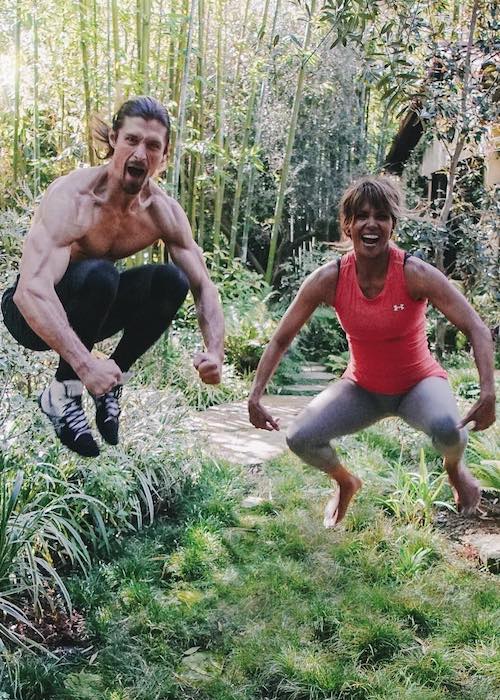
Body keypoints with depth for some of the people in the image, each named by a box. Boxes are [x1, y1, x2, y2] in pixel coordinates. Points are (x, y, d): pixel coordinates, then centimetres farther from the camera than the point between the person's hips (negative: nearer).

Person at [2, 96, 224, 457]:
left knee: (170, 281, -18)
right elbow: (32, 289, -41)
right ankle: (62, 394, -15)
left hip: (90, 309, 5)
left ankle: (110, 383, -1)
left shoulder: (165, 212, -11)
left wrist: (215, 352, -27)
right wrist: (84, 363, -51)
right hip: (33, 311, -5)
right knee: (98, 275, -34)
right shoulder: (71, 197, -29)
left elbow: (204, 285, -9)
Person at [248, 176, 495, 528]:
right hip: (363, 387, 2)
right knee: (300, 439, -17)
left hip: (419, 382, -2)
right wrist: (256, 397, -19)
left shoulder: (415, 274, -23)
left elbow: (476, 329, -25)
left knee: (446, 428, -35)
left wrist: (488, 392, -39)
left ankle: (456, 468, 6)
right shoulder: (329, 279, -17)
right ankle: (346, 483, 19)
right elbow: (280, 340, -10)